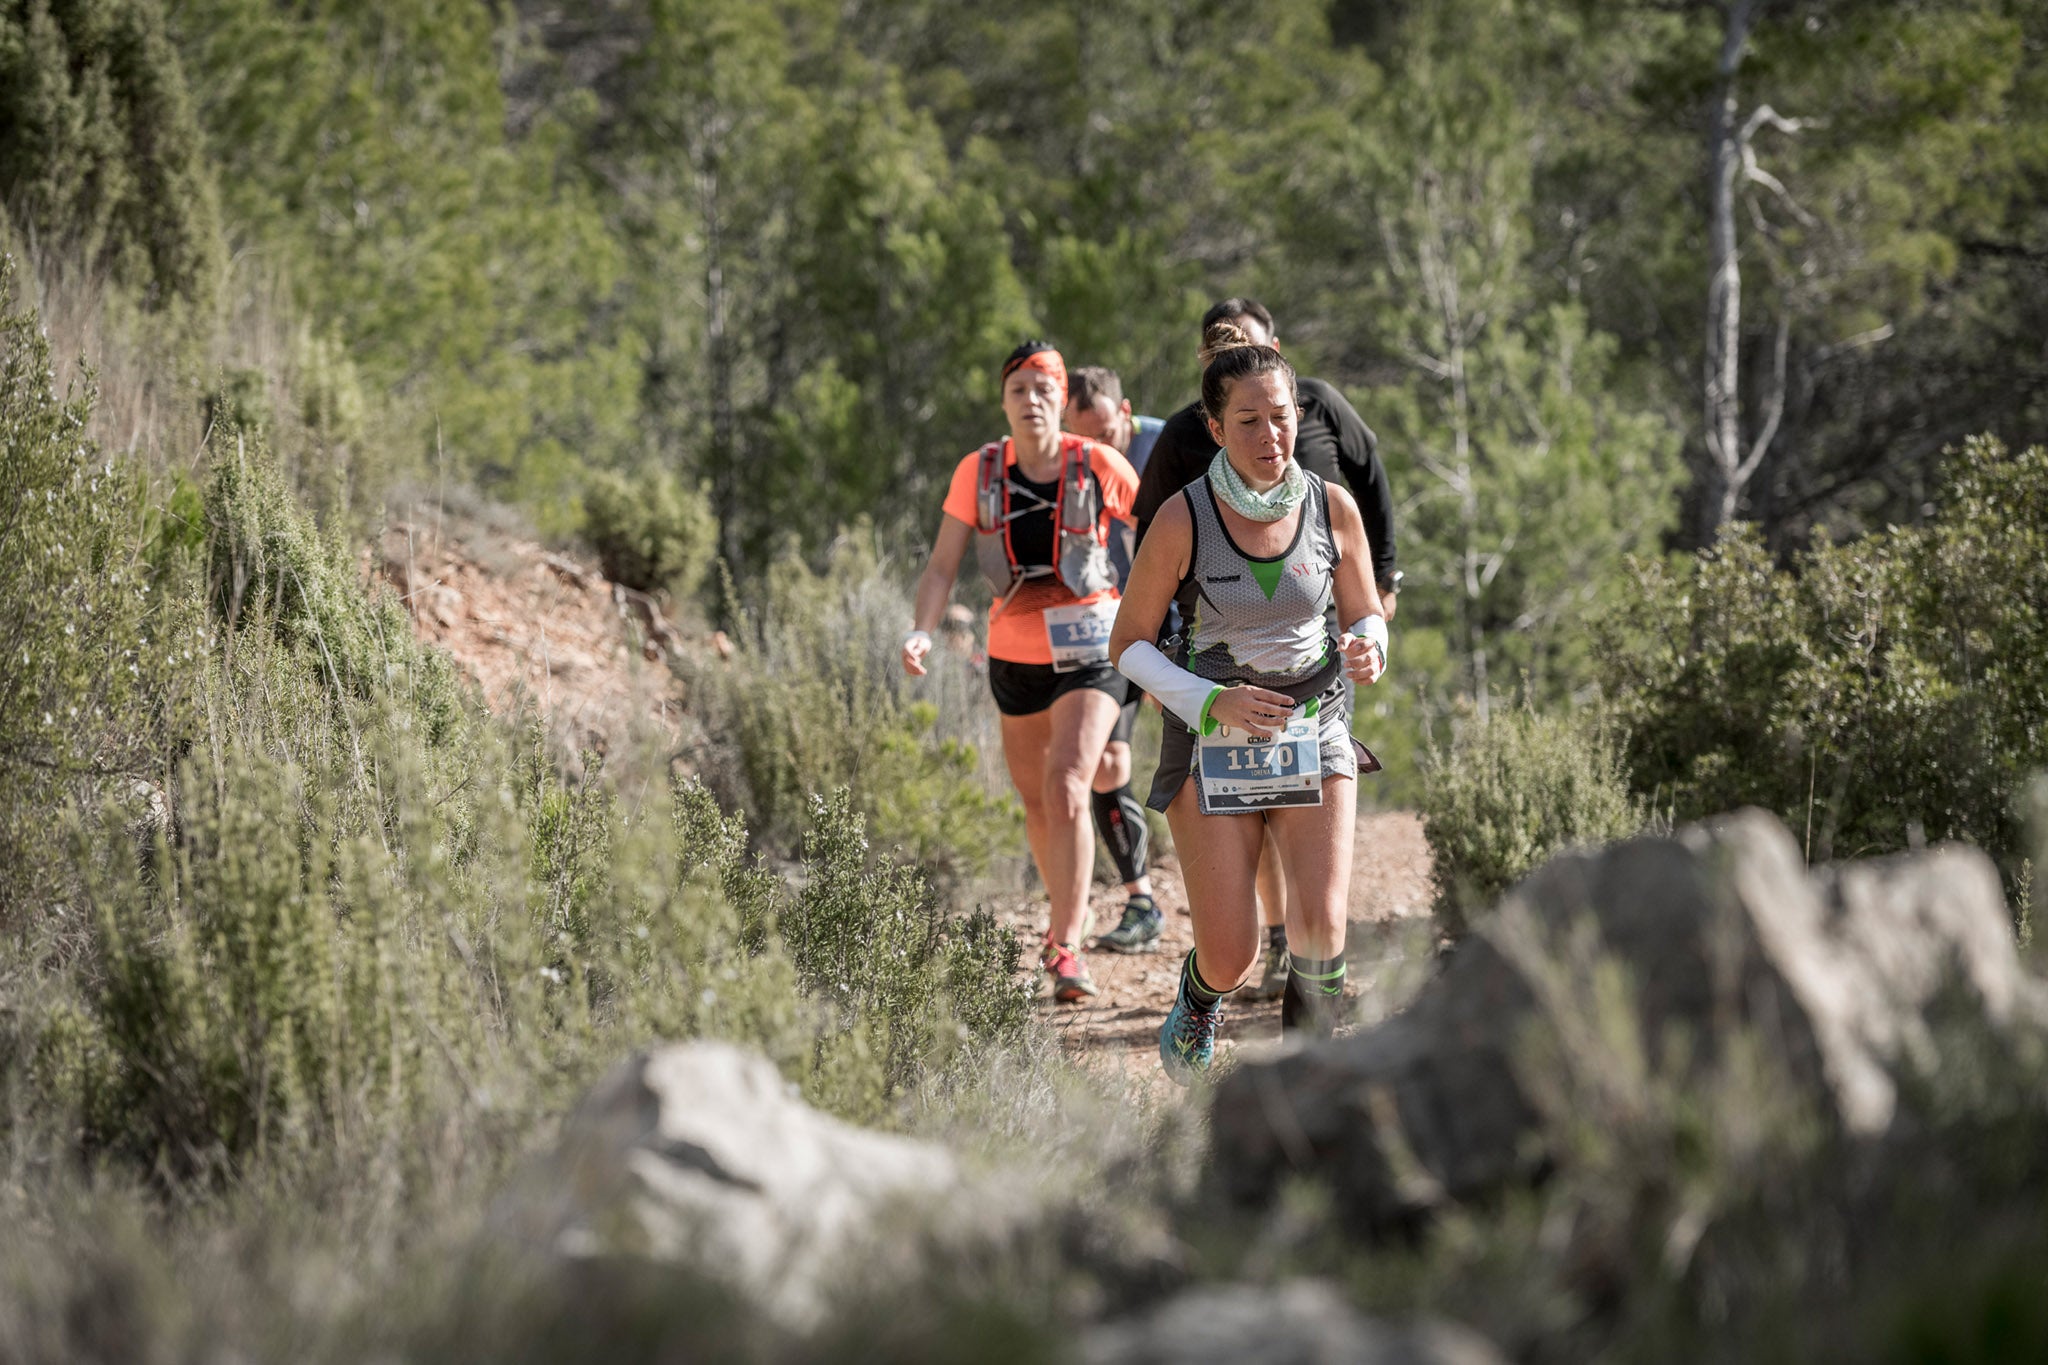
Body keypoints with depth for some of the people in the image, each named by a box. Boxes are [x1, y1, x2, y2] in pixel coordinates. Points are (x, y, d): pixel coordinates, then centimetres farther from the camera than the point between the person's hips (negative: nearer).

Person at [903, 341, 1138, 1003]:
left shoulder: (1100, 466, -9)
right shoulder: (978, 473, -3)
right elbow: (943, 564, -3)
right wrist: (921, 632, -19)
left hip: (1089, 652, -3)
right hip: (1014, 654, 3)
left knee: (1067, 789, -21)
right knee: (1035, 800, 17)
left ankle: (1066, 949, -18)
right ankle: (1065, 909, 44)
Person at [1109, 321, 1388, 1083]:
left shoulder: (1332, 508, -5)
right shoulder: (1183, 520, -12)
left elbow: (1366, 618, 9)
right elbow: (1128, 643, -4)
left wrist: (1367, 649, -15)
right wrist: (1209, 702, -18)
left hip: (1314, 734, 2)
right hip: (1212, 739, -2)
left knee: (1321, 925, -18)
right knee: (1230, 959, -6)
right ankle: (1199, 1001, 32)